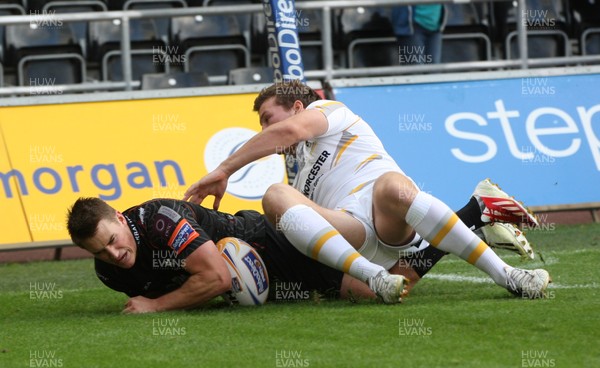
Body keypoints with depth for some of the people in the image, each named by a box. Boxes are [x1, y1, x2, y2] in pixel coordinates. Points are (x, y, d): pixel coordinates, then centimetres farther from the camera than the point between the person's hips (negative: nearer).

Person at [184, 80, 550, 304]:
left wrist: (224, 171, 0)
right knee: (276, 195, -20)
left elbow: (289, 129, 0)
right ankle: (375, 279, -42)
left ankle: (507, 276, -40)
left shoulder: (326, 110, 23)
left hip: (393, 222, -5)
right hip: (353, 236, 5)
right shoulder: (303, 172, 44)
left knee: (391, 185, -41)